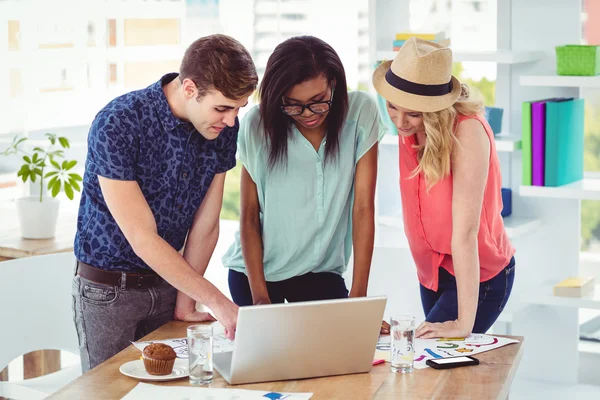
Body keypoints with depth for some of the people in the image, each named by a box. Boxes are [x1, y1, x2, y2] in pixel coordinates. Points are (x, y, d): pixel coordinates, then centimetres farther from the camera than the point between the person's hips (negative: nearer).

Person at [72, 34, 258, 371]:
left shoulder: (224, 125, -8)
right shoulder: (116, 125, -25)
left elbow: (206, 224, -1)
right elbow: (143, 239, -25)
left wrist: (185, 304, 0)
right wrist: (219, 303, -25)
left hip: (167, 279, 5)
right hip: (108, 289, -5)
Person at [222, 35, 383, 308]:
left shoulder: (361, 113, -14)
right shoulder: (258, 125, -14)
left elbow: (363, 208, -14)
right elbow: (249, 217, -9)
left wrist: (358, 295, -17)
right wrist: (260, 297, -14)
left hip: (322, 271, 0)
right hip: (259, 269, 0)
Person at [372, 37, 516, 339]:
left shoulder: (467, 132, -28)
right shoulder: (409, 128, -8)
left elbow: (465, 230, -31)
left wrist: (464, 324, -32)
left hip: (477, 276, -7)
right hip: (432, 270, 7)